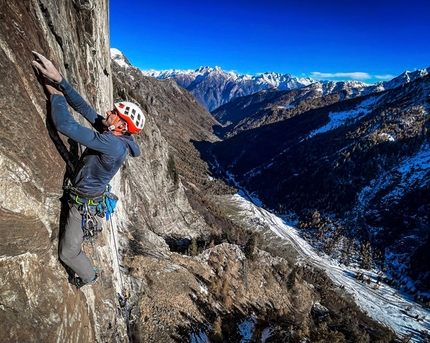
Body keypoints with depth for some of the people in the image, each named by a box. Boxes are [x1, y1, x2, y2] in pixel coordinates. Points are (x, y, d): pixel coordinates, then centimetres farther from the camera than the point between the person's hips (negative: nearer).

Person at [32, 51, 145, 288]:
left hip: (84, 203, -8)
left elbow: (65, 125, -39)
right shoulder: (112, 133, -9)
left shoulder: (112, 144, -37)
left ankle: (88, 276, 40)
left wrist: (55, 94, -22)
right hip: (89, 194, 8)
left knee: (68, 252, 14)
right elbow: (83, 108, -6)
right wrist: (59, 79, -16)